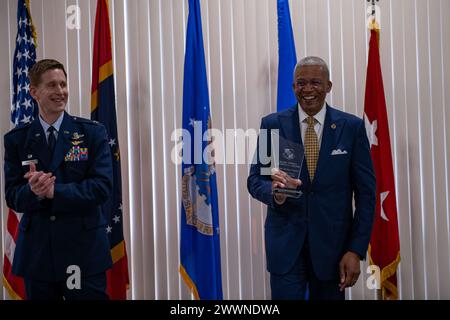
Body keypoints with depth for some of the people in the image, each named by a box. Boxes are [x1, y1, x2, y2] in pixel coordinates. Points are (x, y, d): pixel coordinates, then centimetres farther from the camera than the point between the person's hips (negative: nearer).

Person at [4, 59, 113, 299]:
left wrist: (53, 191, -18)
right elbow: (12, 196, 1)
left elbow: (102, 187, -9)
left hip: (84, 249, -1)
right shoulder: (16, 139, 5)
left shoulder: (93, 132, -1)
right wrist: (33, 191, -20)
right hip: (35, 252, 2)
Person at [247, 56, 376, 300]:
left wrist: (356, 250, -7)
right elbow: (255, 179, 2)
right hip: (286, 242, 0)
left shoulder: (351, 127, -1)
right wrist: (275, 192, -21)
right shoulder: (272, 124, 0)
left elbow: (365, 191, -1)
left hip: (333, 241, 1)